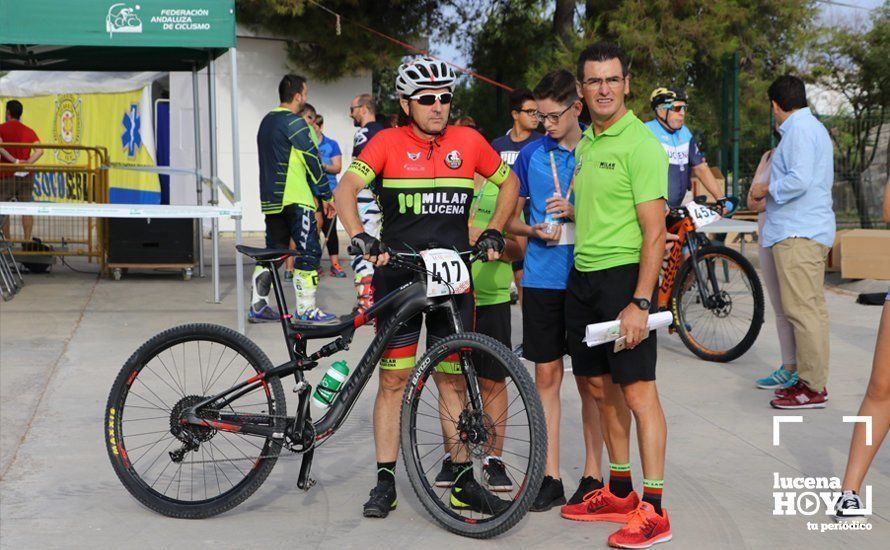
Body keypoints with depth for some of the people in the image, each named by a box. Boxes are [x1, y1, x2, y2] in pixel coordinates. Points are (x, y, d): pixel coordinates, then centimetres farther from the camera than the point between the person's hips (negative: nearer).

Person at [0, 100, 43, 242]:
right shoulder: (29, 131, 8)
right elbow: (39, 150, -6)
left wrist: (14, 160, -16)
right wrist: (28, 163, -12)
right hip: (26, 175, 3)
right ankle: (27, 240, 0)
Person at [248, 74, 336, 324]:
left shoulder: (266, 121, 17)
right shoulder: (295, 123, -11)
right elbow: (312, 160, -11)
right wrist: (325, 195, -4)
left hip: (270, 200, 9)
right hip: (295, 199, -9)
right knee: (308, 252, -4)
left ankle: (258, 306, 12)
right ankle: (306, 309, -5)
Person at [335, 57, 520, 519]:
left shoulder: (468, 142, 4)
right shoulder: (388, 142, -3)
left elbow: (509, 183, 17)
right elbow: (346, 189, -13)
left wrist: (493, 232, 6)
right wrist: (360, 238, -28)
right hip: (398, 276, -2)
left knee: (453, 381, 7)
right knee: (393, 380, 2)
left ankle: (464, 483, 14)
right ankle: (385, 483, 10)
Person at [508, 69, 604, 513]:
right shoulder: (531, 154, 6)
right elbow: (511, 215, 13)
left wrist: (577, 213, -16)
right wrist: (534, 230, -7)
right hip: (542, 278, 2)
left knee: (589, 379, 4)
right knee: (547, 375, 4)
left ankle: (593, 475, 14)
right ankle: (550, 477, 11)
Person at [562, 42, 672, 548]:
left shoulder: (640, 144, -12)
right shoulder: (586, 143, 14)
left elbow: (655, 232, -16)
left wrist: (640, 303, -22)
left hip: (623, 276, -8)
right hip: (583, 278, 9)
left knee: (637, 391, -7)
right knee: (602, 387, 13)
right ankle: (620, 492, 25)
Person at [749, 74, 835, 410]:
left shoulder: (799, 129, -11)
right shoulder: (815, 127, 21)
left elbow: (799, 180, -22)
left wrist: (766, 189, -8)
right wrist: (773, 188, 26)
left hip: (798, 234, -11)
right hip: (812, 230, 11)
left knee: (800, 309, -10)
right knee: (813, 308, 13)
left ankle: (813, 388, -8)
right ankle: (814, 380, 19)